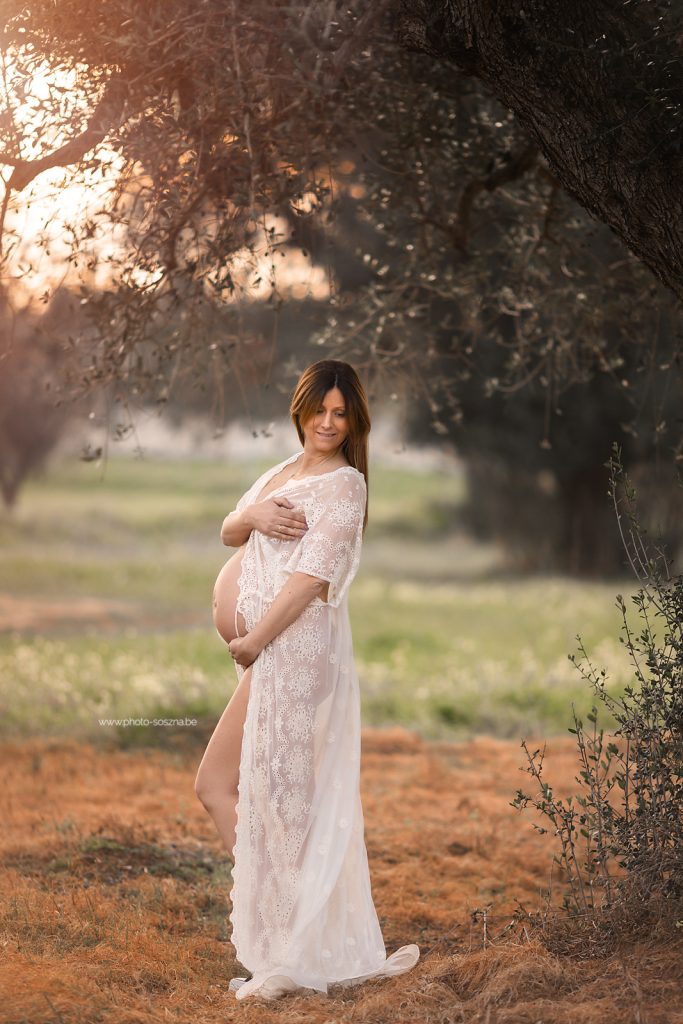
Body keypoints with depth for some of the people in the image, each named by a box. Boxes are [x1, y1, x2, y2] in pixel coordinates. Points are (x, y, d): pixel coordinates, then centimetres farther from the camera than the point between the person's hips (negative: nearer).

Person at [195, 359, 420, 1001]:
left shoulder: (345, 484, -9)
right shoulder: (285, 472, 18)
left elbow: (310, 575, -17)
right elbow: (228, 532, 13)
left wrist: (254, 640, -15)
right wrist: (252, 516, -10)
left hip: (297, 648, -9)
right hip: (266, 652, 9)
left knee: (281, 797, -7)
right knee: (215, 785, 12)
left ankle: (293, 955, 1)